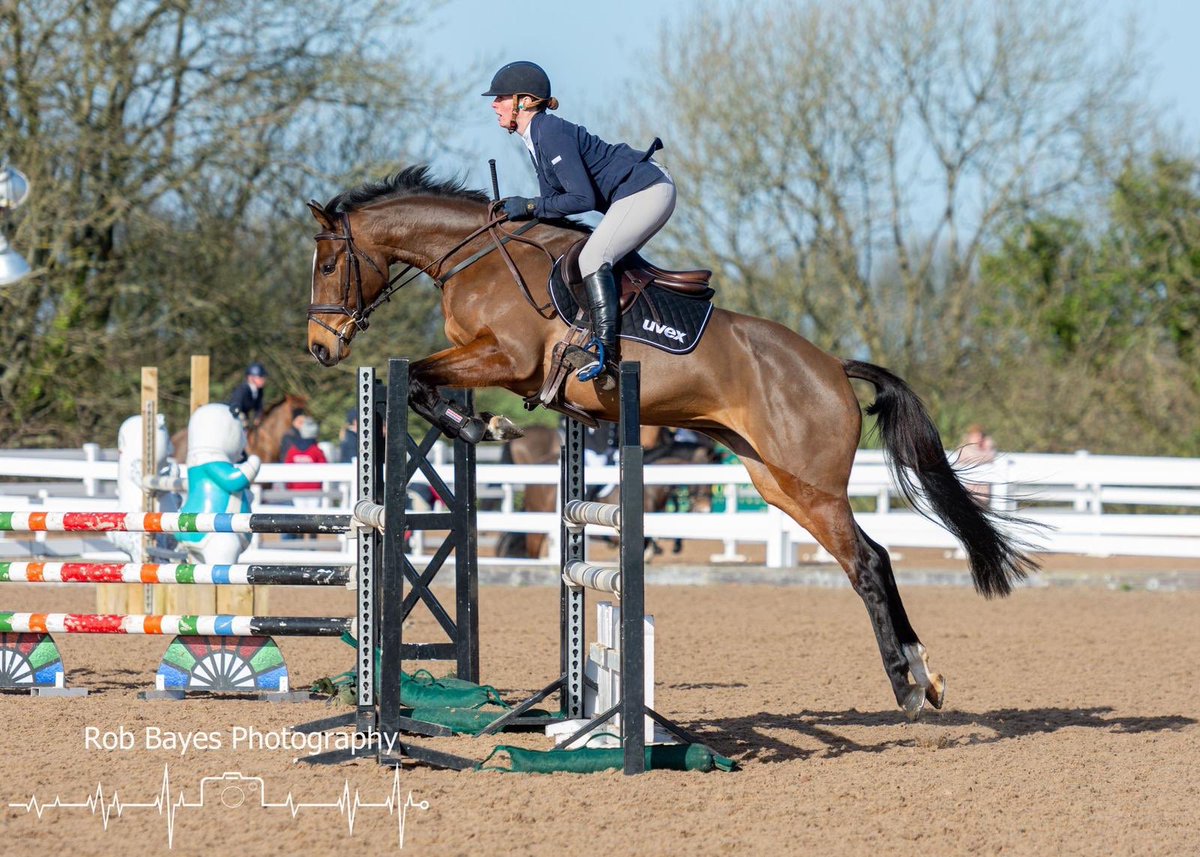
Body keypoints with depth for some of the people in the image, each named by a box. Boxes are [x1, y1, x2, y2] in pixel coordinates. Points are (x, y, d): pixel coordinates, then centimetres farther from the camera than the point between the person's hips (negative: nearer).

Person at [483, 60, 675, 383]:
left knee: (592, 258, -21)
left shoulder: (551, 133, -19)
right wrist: (514, 211, 0)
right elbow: (554, 200, 13)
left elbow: (583, 198, -23)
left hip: (647, 191, -11)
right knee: (603, 260, 15)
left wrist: (530, 206, -17)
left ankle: (604, 350, -26)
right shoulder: (536, 138, 12)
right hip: (642, 192, 11)